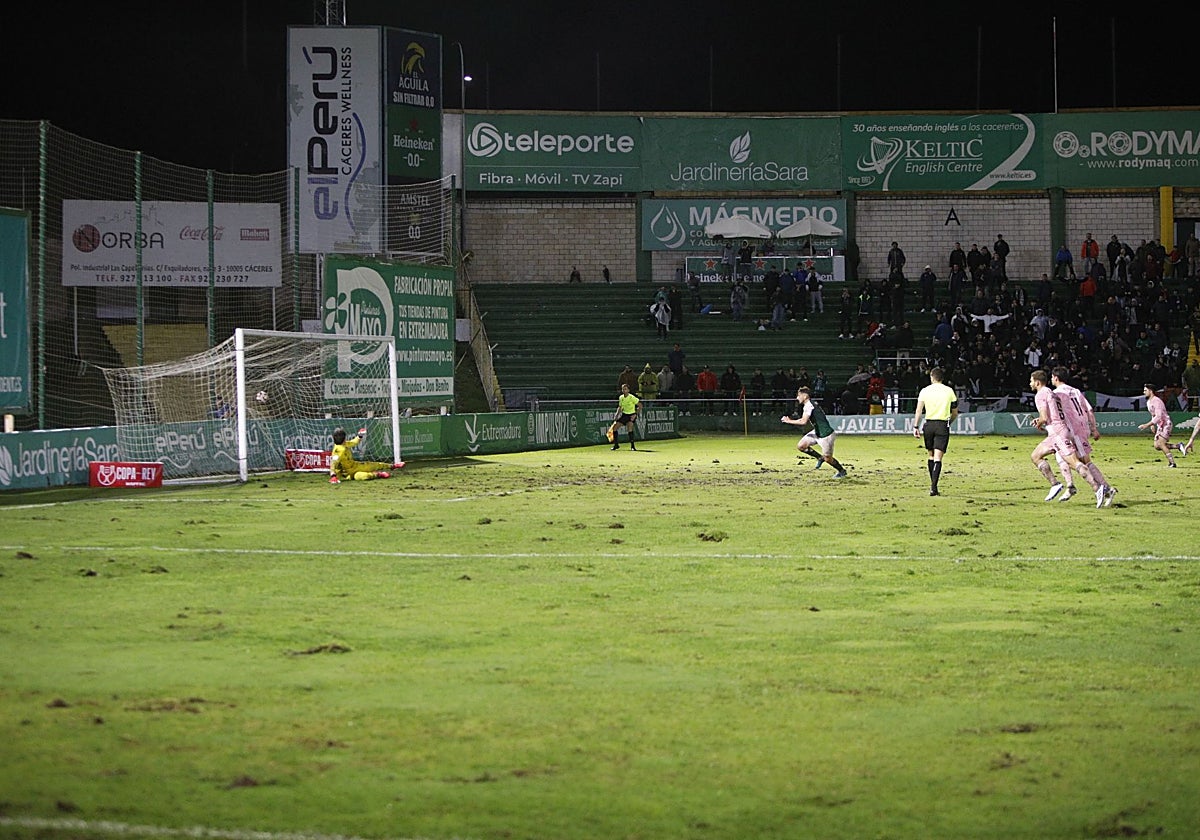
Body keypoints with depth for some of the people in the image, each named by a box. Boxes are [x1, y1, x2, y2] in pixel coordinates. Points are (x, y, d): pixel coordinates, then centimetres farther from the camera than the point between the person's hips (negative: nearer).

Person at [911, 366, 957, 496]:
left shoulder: (925, 391, 2)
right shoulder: (949, 391, 3)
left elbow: (919, 410, -4)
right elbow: (955, 413, 9)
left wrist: (916, 427, -3)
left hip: (929, 424, 1)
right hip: (943, 425, -1)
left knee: (931, 455, 17)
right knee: (938, 457, -6)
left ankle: (933, 484, 25)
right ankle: (933, 487, -17)